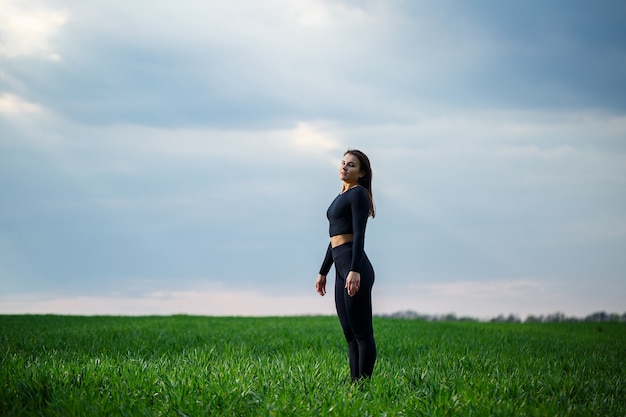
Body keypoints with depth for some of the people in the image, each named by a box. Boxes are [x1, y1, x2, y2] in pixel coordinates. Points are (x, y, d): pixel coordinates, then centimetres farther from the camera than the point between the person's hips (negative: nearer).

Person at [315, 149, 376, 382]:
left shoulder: (358, 193, -6)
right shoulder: (342, 197, 21)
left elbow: (359, 234, -16)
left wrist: (355, 271, -25)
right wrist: (323, 272, 25)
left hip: (354, 266, -10)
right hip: (341, 267, 10)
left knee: (361, 332, -7)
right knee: (350, 333, 9)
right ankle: (355, 383, 12)